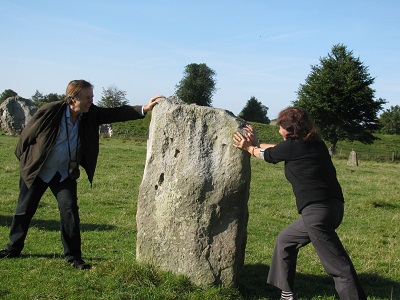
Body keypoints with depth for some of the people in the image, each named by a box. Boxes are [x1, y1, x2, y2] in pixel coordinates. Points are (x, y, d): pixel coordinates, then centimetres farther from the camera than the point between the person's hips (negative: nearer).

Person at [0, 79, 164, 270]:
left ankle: (73, 256, 2)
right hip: (36, 170, -2)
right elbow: (27, 134, -10)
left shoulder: (90, 114, -11)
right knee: (24, 210, 10)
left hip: (65, 173, 2)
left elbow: (116, 113, -18)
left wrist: (144, 109, -30)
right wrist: (23, 159, 2)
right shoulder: (50, 111, -23)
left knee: (70, 211, -9)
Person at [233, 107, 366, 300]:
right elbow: (276, 150, 29)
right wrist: (256, 144, 37)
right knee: (285, 241, 23)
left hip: (317, 210, -9)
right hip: (332, 207, 9)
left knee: (338, 266, -7)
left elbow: (268, 155, 12)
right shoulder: (314, 143, 13)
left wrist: (248, 148, 29)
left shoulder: (293, 146, -9)